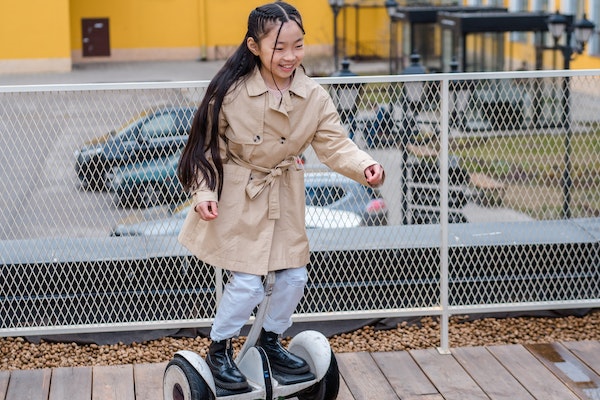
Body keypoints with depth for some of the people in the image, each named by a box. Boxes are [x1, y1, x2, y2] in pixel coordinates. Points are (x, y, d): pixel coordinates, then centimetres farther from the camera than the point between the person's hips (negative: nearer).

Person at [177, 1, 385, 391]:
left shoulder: (314, 97, -10)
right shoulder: (230, 92, -19)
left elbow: (335, 144, -13)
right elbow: (207, 147, -9)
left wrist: (365, 167, -33)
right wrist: (204, 193, -20)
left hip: (283, 197, 5)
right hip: (237, 199, -4)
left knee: (294, 277, 9)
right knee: (247, 284, -8)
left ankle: (271, 341, 36)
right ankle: (219, 351, 16)